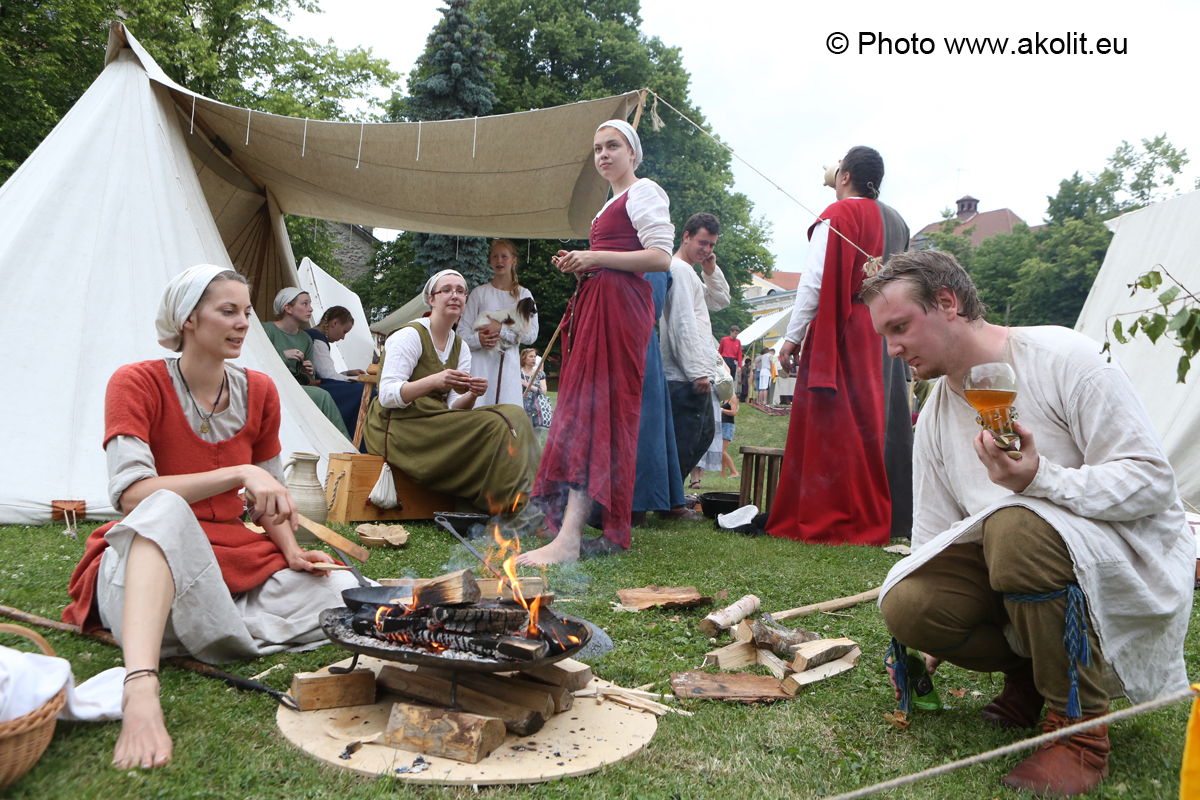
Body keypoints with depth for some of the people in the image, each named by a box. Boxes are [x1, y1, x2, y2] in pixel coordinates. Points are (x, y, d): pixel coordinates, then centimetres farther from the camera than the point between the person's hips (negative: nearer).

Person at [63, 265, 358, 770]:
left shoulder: (259, 392, 6)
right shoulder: (136, 384, -7)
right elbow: (132, 495, -19)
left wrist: (291, 550, -4)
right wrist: (238, 473, -28)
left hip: (238, 560, 5)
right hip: (146, 563, -4)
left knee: (343, 594, -18)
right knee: (167, 508, -40)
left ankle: (194, 635, -15)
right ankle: (141, 693, -54)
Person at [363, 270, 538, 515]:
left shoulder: (461, 347, 14)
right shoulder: (409, 336, -7)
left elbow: (454, 408, 7)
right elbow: (387, 396, -17)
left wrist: (472, 395, -16)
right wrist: (434, 381, -31)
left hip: (435, 426, 7)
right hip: (398, 428, -7)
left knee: (512, 415, -15)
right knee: (494, 427, -25)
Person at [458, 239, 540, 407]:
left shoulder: (523, 294, 11)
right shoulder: (479, 292, 11)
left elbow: (531, 334, 0)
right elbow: (462, 331, 7)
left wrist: (501, 329, -11)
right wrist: (478, 339, -14)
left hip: (509, 364, 0)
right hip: (480, 363, 0)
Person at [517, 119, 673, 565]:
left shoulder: (643, 191, 0)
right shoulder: (613, 203, 28)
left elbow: (661, 258, -12)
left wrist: (596, 258, -13)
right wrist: (580, 264, 14)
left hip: (619, 305, -10)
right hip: (595, 304, 10)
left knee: (593, 408, -19)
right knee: (589, 407, 3)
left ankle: (569, 537, -26)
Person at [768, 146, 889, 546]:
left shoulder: (834, 217, -7)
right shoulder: (878, 220, 13)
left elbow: (814, 282, -14)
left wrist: (792, 337, -12)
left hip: (832, 332, -7)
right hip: (868, 333, 7)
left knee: (827, 424, -3)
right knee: (862, 424, 10)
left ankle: (824, 520, 0)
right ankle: (868, 520, 15)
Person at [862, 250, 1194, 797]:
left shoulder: (1062, 357, -14)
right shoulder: (934, 418, 5)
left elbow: (1152, 480, -17)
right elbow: (934, 541, 9)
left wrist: (1041, 479, -33)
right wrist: (927, 648, 5)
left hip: (1132, 558, -5)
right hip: (1035, 567, 6)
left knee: (1016, 525, -37)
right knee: (907, 602, -20)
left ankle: (1080, 732, -19)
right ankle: (1027, 671, 10)